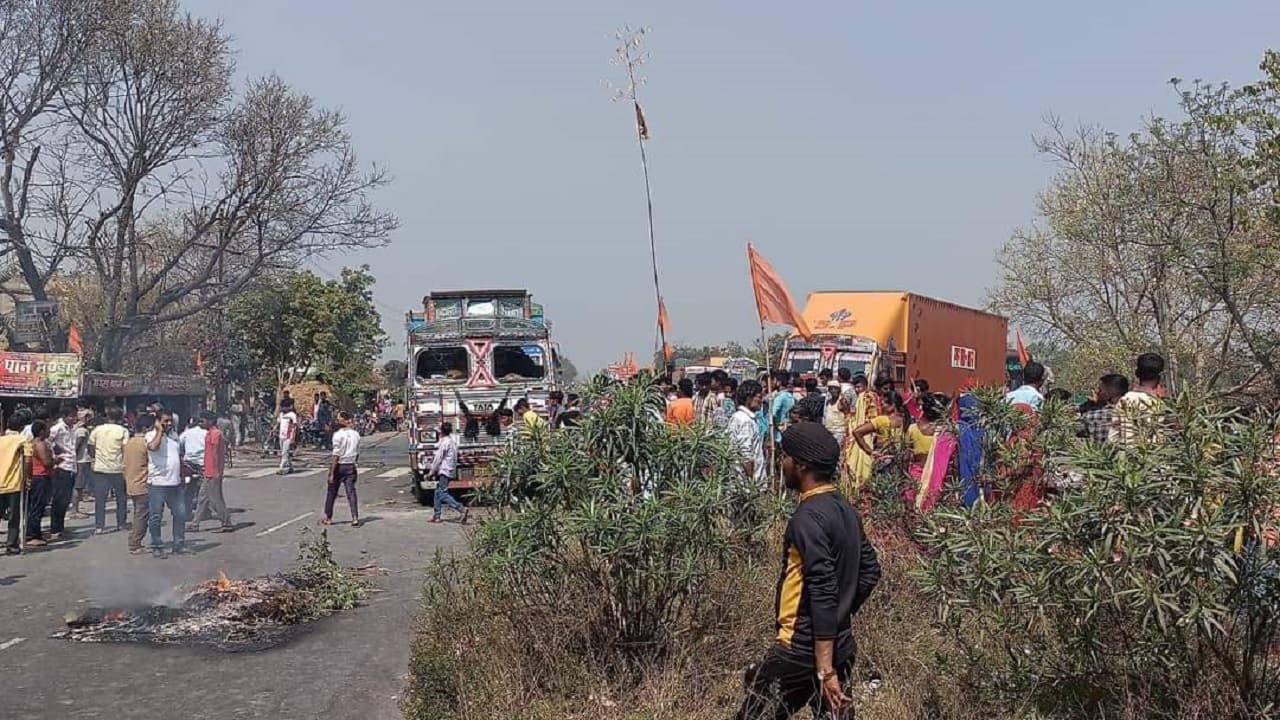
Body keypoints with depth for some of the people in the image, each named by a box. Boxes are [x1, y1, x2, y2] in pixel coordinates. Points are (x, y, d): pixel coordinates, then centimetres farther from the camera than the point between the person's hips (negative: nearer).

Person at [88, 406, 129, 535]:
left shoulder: (97, 430, 2)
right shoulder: (123, 431, -6)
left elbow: (91, 450, 5)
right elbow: (125, 451, -10)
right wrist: (125, 463, 5)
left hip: (100, 468, 1)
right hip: (118, 469, -1)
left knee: (100, 499, 3)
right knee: (121, 498, 13)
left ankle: (99, 526, -1)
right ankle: (121, 524, 17)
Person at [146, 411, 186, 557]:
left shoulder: (173, 435, 14)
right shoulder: (152, 435, -8)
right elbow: (153, 447, -32)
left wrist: (181, 476, 21)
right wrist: (160, 431, -18)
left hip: (175, 483, 7)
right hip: (157, 484, -7)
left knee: (180, 514, 9)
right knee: (155, 518, 1)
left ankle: (179, 545, 19)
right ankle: (156, 547, 11)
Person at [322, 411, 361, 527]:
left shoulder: (338, 434, -14)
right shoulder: (355, 434, 3)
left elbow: (336, 455, -16)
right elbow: (357, 453, 8)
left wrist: (332, 473, -14)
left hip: (339, 466, -4)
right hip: (351, 466, 4)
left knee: (331, 492, 12)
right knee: (351, 492, 2)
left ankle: (327, 517, 22)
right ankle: (355, 518, -8)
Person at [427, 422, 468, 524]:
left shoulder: (444, 442, -16)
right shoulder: (453, 440, 11)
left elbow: (438, 459, -14)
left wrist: (432, 472, -7)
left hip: (444, 471, -10)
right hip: (451, 471, 10)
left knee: (443, 494, -11)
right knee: (438, 492, 16)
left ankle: (462, 509, -22)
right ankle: (437, 516, 18)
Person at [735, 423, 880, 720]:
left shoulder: (809, 517, -19)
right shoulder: (844, 509, 8)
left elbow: (823, 593, -23)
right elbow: (870, 571, 15)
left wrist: (825, 670, -23)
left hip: (803, 649, -9)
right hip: (840, 646, 9)